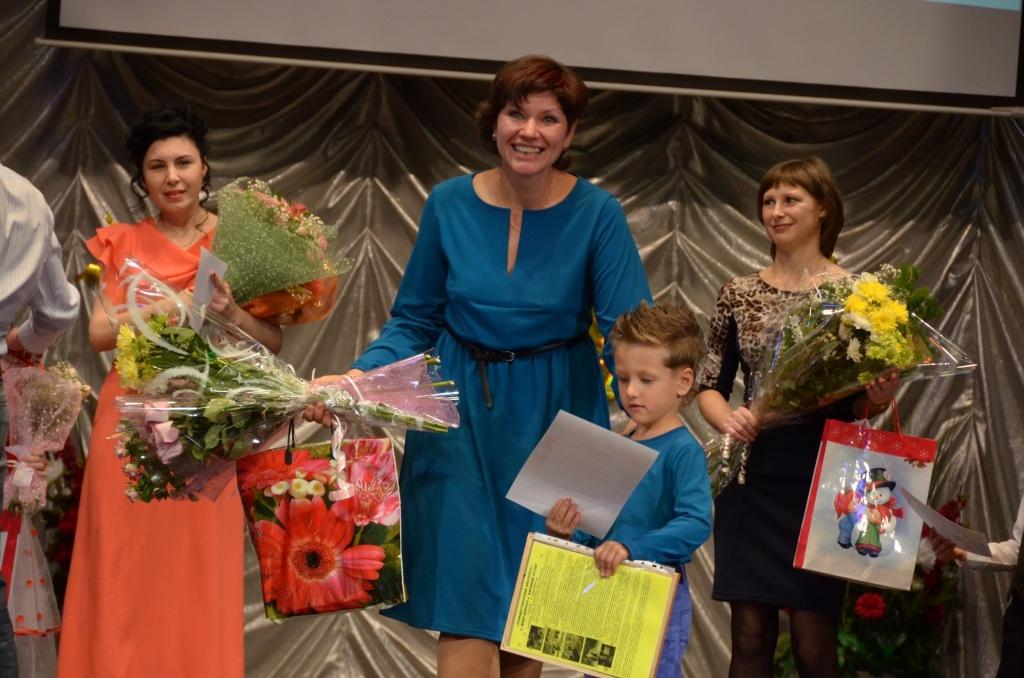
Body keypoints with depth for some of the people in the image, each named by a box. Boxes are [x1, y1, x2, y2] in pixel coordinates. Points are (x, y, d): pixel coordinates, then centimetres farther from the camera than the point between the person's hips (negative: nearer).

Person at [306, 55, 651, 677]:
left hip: (555, 416, 0)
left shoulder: (596, 213, -9)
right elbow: (415, 321, 4)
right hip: (464, 415, 0)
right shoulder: (450, 204, -4)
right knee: (467, 604, -6)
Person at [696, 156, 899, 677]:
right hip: (751, 482, 2)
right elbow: (710, 387, 11)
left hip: (820, 485, -2)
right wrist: (727, 419, -10)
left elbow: (863, 401, 5)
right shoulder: (739, 293, 8)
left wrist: (877, 400, -18)